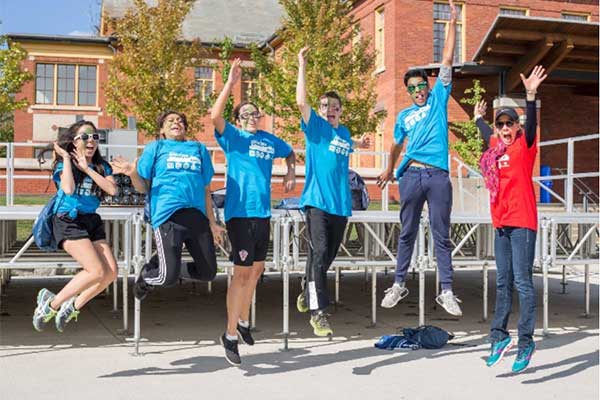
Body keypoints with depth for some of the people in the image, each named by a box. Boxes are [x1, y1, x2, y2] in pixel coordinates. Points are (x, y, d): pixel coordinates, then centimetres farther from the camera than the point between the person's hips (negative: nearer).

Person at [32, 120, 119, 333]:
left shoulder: (101, 166, 11)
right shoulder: (63, 164, 0)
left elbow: (112, 190, -7)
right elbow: (68, 189, -21)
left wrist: (86, 168, -7)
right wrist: (66, 158, -11)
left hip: (92, 221, 6)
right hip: (68, 221, -6)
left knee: (111, 272, -9)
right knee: (97, 271, -19)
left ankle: (74, 306, 10)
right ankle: (52, 303, -2)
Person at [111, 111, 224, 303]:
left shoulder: (199, 149, 21)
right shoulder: (155, 147, 12)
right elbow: (143, 188, 9)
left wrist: (212, 223, 18)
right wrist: (133, 173, -12)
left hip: (197, 215, 4)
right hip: (167, 215, -4)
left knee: (208, 273, 3)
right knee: (168, 278, -11)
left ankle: (170, 266, 28)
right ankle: (146, 275, 24)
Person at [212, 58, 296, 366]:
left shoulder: (270, 140, 14)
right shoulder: (233, 137, -2)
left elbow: (290, 153, 33)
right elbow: (215, 116, -21)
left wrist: (291, 172, 15)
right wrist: (231, 82, -20)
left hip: (263, 213, 6)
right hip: (240, 212, -6)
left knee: (256, 269, 16)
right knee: (242, 272, -7)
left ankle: (243, 320, 35)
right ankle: (230, 335, 2)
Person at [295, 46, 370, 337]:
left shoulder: (344, 132, 14)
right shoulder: (316, 126, -1)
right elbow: (301, 101, -16)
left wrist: (358, 144, 33)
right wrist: (302, 67, -16)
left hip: (340, 204, 6)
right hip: (317, 201, -6)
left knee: (328, 255, 14)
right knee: (319, 253, -14)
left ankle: (307, 291, 38)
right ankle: (318, 312, -10)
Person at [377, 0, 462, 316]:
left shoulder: (438, 99, 11)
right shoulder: (404, 116, 16)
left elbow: (447, 60, 7)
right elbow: (396, 146, 30)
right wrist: (389, 171, 38)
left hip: (438, 176, -2)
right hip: (411, 175, 2)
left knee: (442, 236, 1)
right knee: (407, 233, 9)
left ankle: (447, 291, 2)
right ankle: (399, 284, 18)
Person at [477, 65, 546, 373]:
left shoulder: (524, 145, -4)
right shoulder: (496, 146, 13)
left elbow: (531, 123, -23)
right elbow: (488, 135, 36)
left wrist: (530, 96, -37)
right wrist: (478, 117, 51)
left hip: (522, 223, -7)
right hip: (501, 224, 7)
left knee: (522, 282, -7)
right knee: (503, 283, 11)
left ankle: (526, 342, -2)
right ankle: (499, 336, 17)